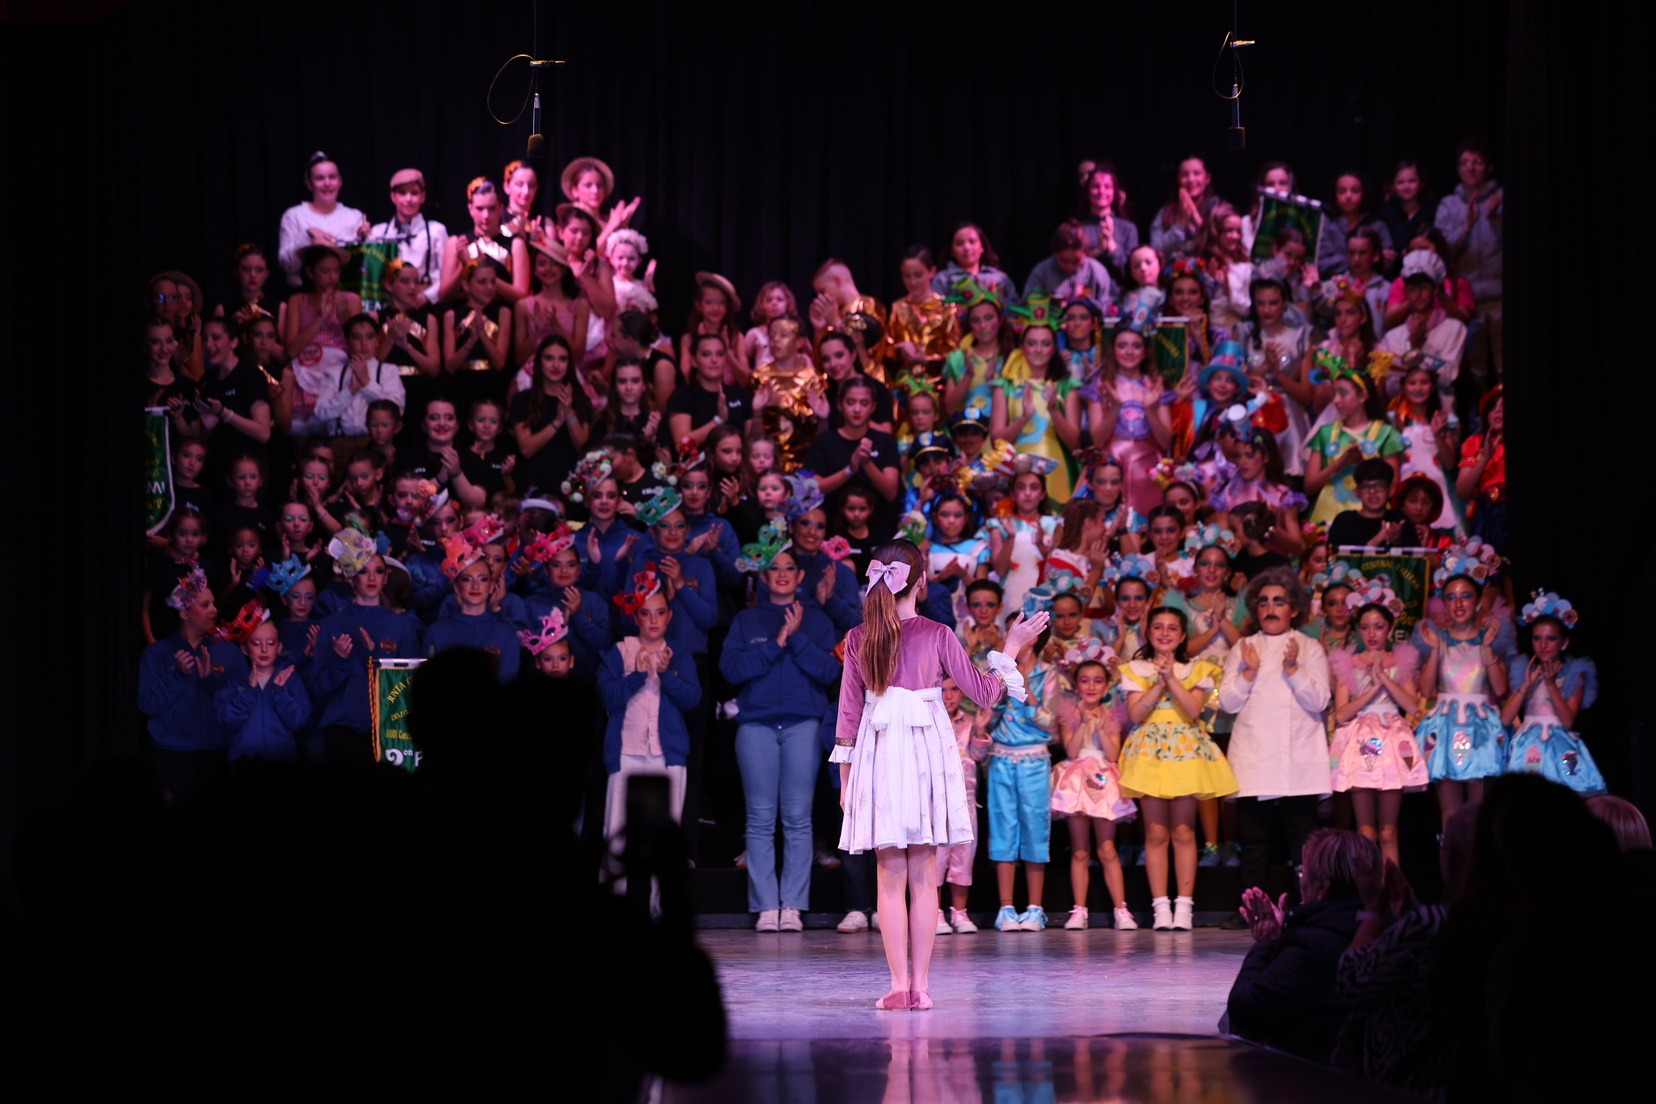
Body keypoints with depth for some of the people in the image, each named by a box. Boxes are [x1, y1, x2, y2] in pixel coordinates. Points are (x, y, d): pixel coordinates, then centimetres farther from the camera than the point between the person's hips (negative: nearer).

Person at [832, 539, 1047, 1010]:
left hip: (878, 755, 1)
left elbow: (849, 713, 2)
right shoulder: (936, 635, -4)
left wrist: (845, 776, 10)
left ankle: (898, 984, -3)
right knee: (924, 876, 5)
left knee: (890, 877, 4)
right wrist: (1011, 648, 12)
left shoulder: (858, 639, 0)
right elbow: (984, 693, 0)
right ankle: (920, 984, 3)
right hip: (928, 751, -1)